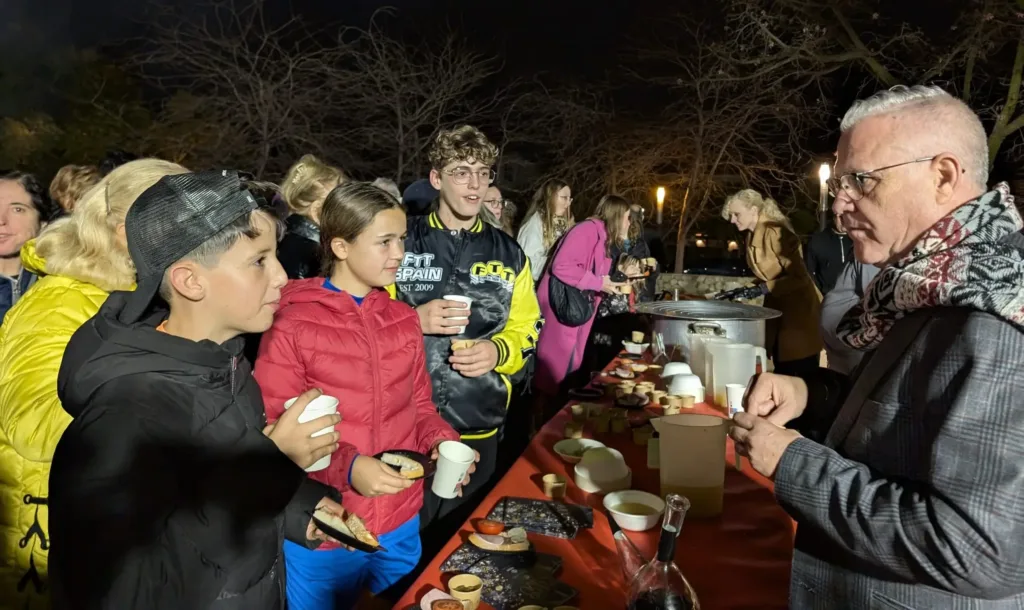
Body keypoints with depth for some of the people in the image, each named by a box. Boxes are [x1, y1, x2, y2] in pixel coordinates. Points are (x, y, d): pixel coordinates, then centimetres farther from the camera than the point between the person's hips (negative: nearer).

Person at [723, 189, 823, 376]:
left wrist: (763, 289, -27)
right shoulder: (753, 236, 7)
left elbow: (799, 277, -23)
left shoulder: (774, 233, -21)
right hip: (778, 307, 9)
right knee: (782, 373, 13)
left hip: (800, 309, -9)